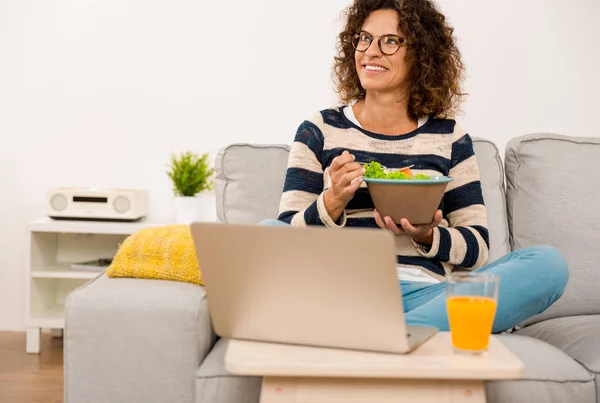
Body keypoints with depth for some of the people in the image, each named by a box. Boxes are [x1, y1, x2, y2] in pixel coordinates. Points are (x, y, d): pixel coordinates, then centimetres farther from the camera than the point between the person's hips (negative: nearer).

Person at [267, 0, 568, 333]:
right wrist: (332, 203, -17)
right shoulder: (319, 131, 11)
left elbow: (478, 247, 9)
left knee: (549, 263, -21)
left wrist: (427, 236, -11)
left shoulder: (449, 137, 13)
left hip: (425, 293, 2)